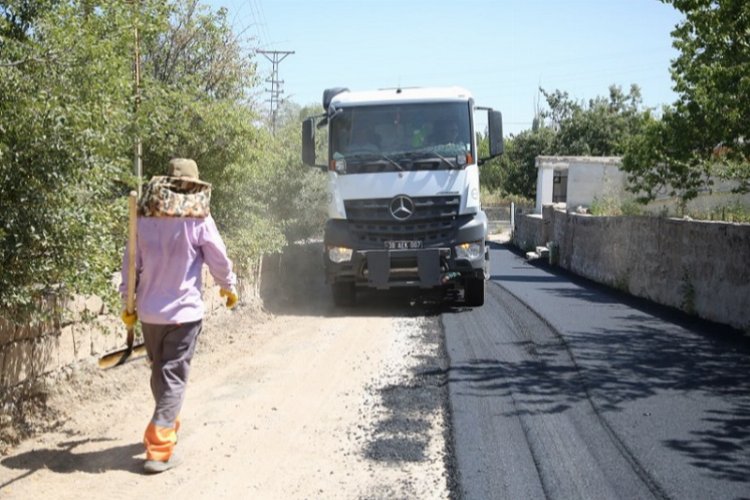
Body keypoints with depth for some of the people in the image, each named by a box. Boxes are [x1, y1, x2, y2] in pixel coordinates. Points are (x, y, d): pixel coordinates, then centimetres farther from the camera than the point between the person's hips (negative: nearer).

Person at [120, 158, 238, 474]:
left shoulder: (145, 219, 1)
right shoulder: (198, 220, -10)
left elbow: (131, 263, 5)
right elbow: (219, 259, -2)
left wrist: (127, 301, 14)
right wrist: (229, 287, 16)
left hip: (149, 311, 4)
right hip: (184, 311, -4)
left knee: (159, 373, 21)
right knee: (173, 378, -1)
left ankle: (166, 427, 39)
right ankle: (159, 449, -6)